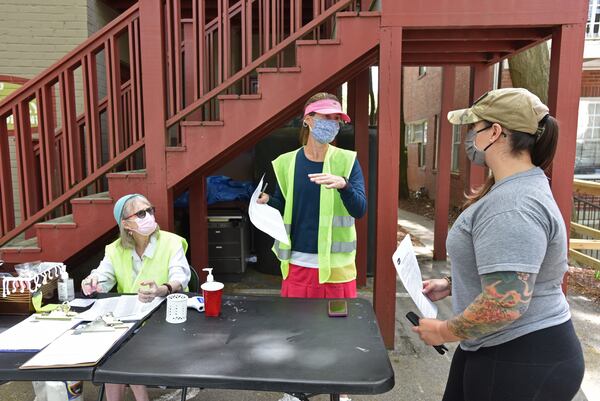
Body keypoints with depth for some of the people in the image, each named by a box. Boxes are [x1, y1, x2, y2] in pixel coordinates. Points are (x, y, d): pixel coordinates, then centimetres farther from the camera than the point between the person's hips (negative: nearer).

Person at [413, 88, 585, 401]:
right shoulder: (513, 189, 9)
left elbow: (505, 304, -32)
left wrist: (445, 332, -18)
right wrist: (450, 286, 13)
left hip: (523, 362, -10)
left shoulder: (513, 206, -27)